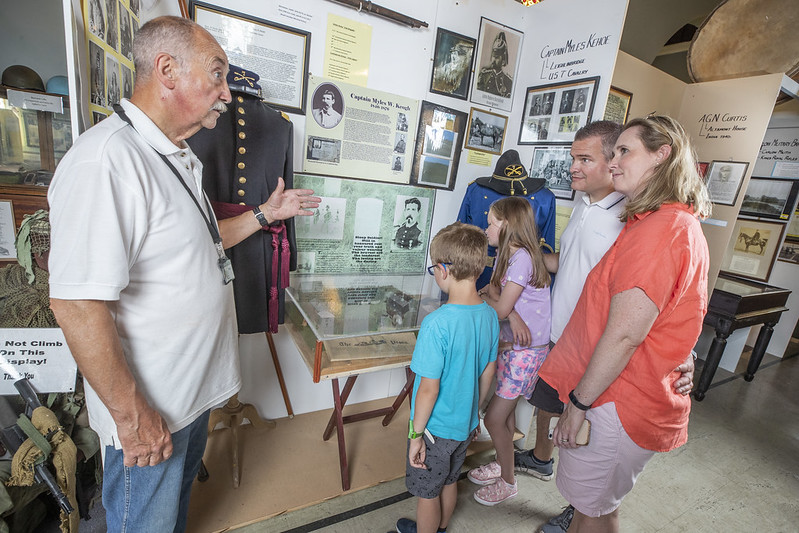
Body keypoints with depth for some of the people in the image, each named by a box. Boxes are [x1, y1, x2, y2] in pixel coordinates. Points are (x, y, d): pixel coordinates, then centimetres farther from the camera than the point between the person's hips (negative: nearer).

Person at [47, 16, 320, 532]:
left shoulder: (180, 160, 7)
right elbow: (76, 304, -28)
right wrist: (131, 413, -21)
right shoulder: (105, 158, -26)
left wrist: (265, 214, 10)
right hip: (146, 409, -8)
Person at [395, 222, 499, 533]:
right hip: (465, 424, 7)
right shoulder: (489, 315, -10)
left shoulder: (437, 324, -32)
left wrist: (416, 434, -10)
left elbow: (429, 389, -25)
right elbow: (488, 374, 2)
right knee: (449, 482, 30)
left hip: (436, 429, -7)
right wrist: (473, 411, 16)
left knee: (426, 493, 20)